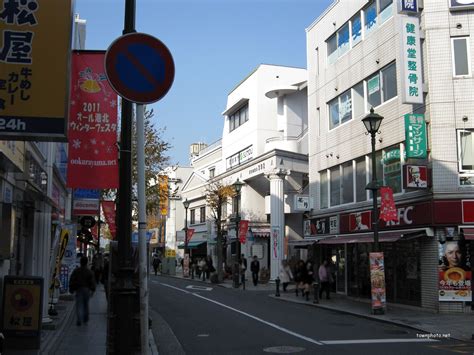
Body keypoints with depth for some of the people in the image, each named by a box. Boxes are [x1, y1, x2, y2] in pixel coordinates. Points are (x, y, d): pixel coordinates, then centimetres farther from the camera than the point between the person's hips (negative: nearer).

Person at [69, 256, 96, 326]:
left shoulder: (76, 271, -1)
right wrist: (93, 290, 1)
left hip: (78, 289, -1)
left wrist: (71, 289, 10)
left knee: (79, 305, -1)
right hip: (87, 289, 1)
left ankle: (79, 320, -13)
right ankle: (85, 320, 24)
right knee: (86, 305, 16)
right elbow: (92, 282, -6)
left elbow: (72, 280, 1)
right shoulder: (89, 272, -3)